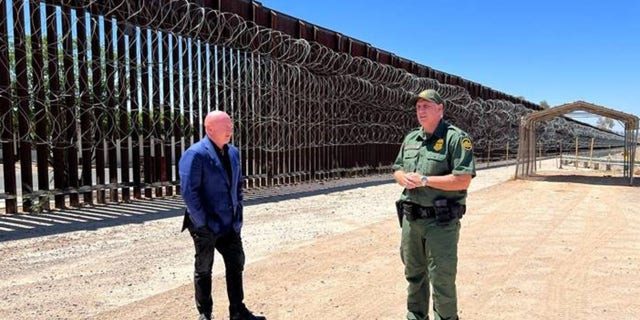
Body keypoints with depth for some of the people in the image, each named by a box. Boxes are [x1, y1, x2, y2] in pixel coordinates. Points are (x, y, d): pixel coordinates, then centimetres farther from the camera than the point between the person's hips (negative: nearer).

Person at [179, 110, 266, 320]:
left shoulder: (233, 152, 8)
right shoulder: (196, 154, -16)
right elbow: (189, 192, -19)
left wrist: (238, 215, 8)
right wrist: (202, 223, -18)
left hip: (230, 224, 7)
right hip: (206, 227, -7)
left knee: (236, 265, 13)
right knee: (204, 270, 10)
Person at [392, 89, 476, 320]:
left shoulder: (456, 138, -10)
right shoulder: (410, 138, 11)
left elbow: (462, 180, -18)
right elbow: (397, 169, 17)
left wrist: (424, 180, -18)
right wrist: (405, 178, -7)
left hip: (441, 221, -6)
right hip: (411, 218, 7)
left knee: (442, 279, 2)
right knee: (414, 273, 19)